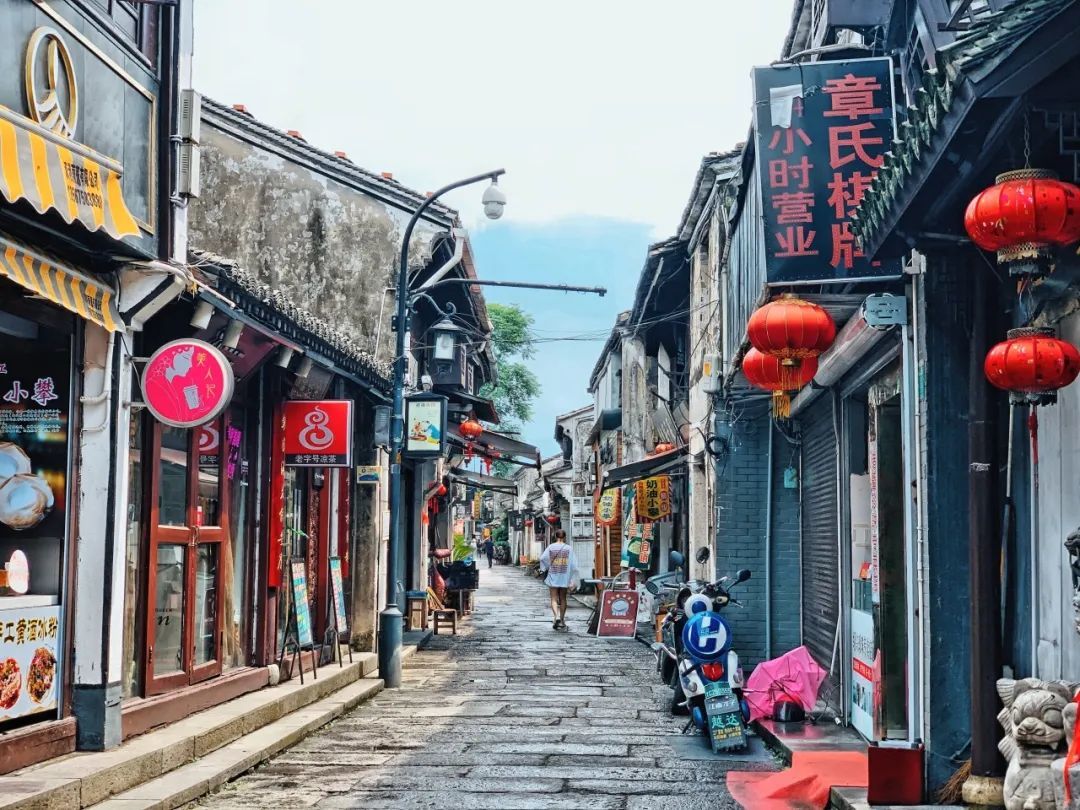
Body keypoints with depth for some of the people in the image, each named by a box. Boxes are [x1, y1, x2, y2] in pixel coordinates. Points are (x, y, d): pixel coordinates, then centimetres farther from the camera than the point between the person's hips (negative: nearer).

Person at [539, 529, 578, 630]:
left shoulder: (551, 547, -3)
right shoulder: (569, 548, -3)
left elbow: (542, 558, -16)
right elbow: (573, 564, -5)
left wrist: (543, 569, 3)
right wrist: (573, 579, -1)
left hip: (553, 576, -1)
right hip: (565, 576, 1)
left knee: (554, 599, 0)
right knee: (563, 599, 14)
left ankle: (556, 617, -24)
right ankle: (562, 620, 21)